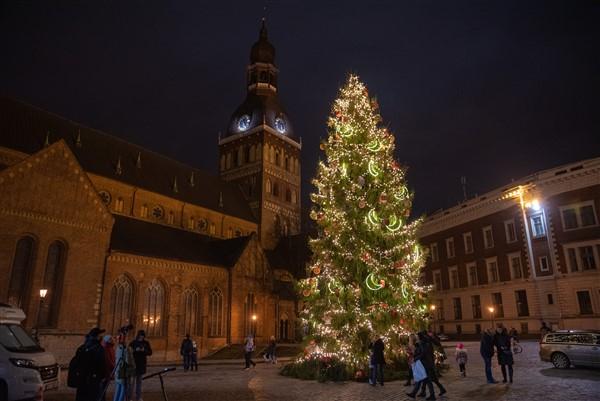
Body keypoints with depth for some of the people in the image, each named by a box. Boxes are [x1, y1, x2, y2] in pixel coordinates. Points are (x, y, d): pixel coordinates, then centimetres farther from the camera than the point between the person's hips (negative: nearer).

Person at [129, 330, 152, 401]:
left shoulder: (146, 343, 4)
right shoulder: (133, 342, -3)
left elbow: (150, 352, 4)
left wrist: (144, 350, -14)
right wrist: (135, 350, -21)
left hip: (142, 364, 3)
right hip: (133, 363, -3)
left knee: (139, 380, 9)